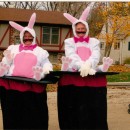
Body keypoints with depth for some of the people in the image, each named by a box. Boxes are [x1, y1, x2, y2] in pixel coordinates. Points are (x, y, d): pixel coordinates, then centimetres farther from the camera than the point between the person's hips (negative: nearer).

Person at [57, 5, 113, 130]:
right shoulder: (69, 42, 11)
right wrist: (82, 67, -26)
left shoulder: (94, 41, 14)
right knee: (73, 112, -1)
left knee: (93, 111, 0)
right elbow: (72, 56, -7)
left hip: (93, 79, 1)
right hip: (72, 79, -1)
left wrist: (88, 66, -25)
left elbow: (95, 57, -3)